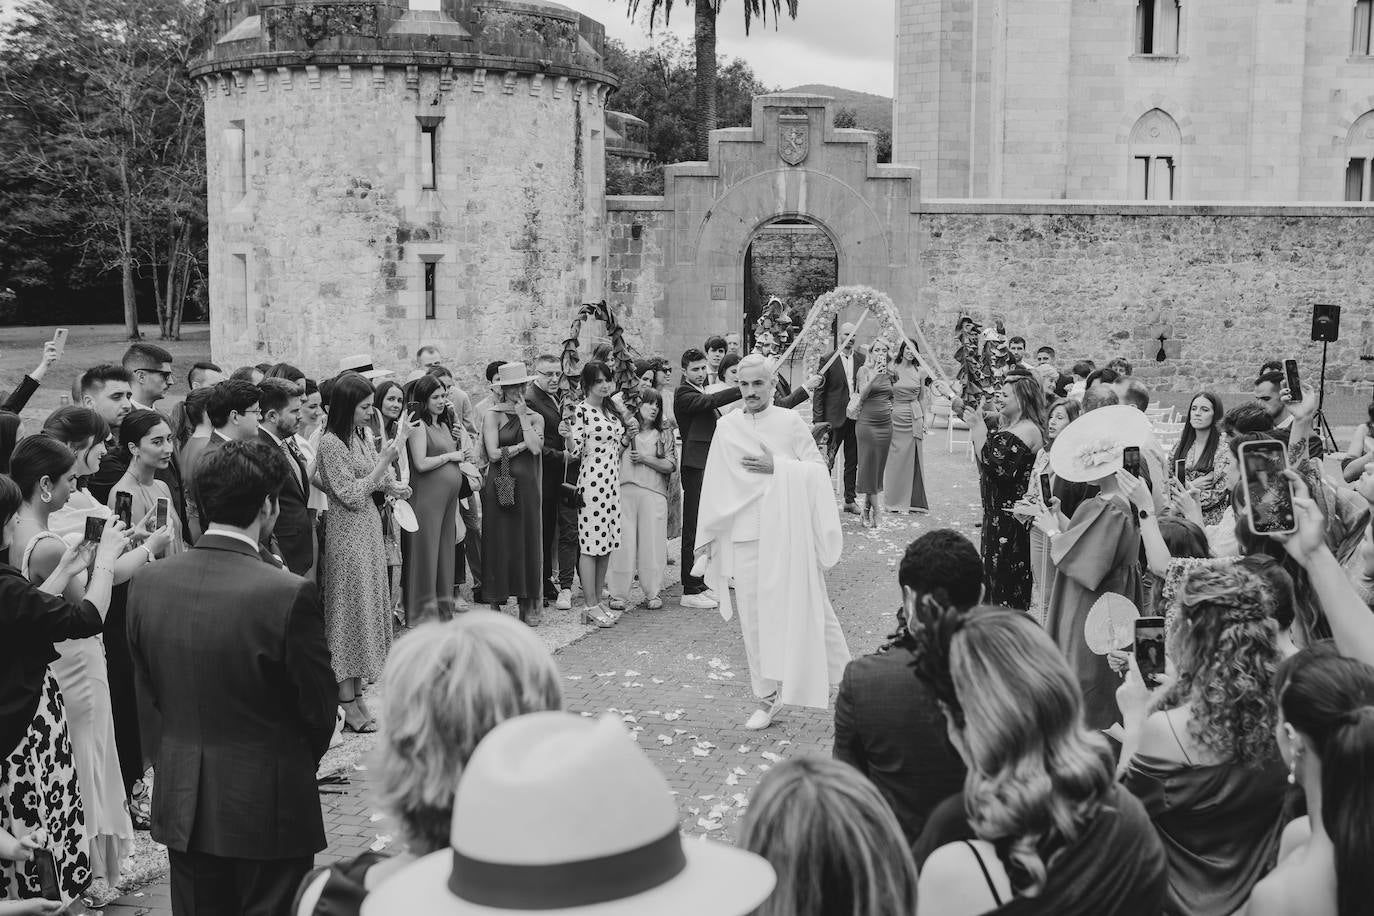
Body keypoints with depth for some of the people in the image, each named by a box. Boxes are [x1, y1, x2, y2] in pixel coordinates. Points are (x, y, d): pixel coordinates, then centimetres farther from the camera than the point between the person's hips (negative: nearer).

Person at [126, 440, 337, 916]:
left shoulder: (148, 582, -5)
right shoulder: (290, 594, -21)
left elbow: (148, 691, 6)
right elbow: (318, 704, -11)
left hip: (181, 803, 5)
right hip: (267, 805, -5)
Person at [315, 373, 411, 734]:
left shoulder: (361, 437, 9)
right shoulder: (331, 443, -15)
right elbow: (351, 495, -16)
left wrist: (391, 486, -4)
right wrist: (382, 463, -18)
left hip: (369, 532, 8)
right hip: (347, 538, -8)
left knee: (366, 609, 10)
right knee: (348, 611, -3)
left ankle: (357, 693, 17)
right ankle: (348, 704, 3)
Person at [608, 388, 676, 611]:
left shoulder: (664, 435, 14)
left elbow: (670, 466, 4)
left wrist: (644, 459, -3)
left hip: (653, 493, 1)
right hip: (624, 490, -1)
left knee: (652, 542, 1)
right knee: (623, 542, -4)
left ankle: (653, 594, 11)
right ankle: (618, 594, 4)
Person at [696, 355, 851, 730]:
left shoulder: (791, 422, 0)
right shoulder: (727, 428, 6)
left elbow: (819, 469, -1)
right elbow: (715, 487, 9)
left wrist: (777, 467, -13)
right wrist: (709, 536, 9)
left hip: (788, 532, -2)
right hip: (744, 534, 2)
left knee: (800, 609, -3)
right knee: (754, 619, 4)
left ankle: (838, 672, 16)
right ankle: (768, 696, 14)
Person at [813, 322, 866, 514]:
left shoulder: (862, 360, 7)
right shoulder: (829, 360, -3)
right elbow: (819, 391, -3)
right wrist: (818, 419, -8)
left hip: (856, 417, 4)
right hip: (835, 417, -3)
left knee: (853, 461, 10)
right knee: (827, 460, -3)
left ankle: (850, 500, 18)